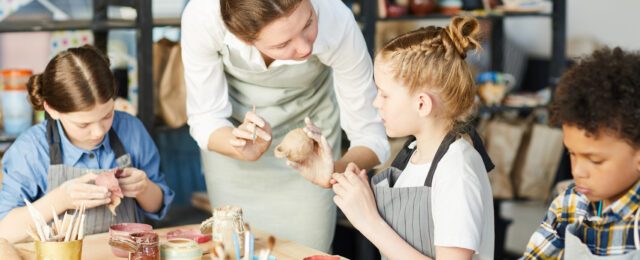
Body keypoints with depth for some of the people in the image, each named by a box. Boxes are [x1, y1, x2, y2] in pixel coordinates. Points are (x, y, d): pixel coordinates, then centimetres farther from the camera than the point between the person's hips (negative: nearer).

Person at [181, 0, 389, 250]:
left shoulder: (337, 22, -35)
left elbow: (370, 134, -25)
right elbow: (205, 118, -21)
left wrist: (336, 171, -46)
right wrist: (242, 150, -41)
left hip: (307, 118, 0)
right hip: (234, 124, 0)